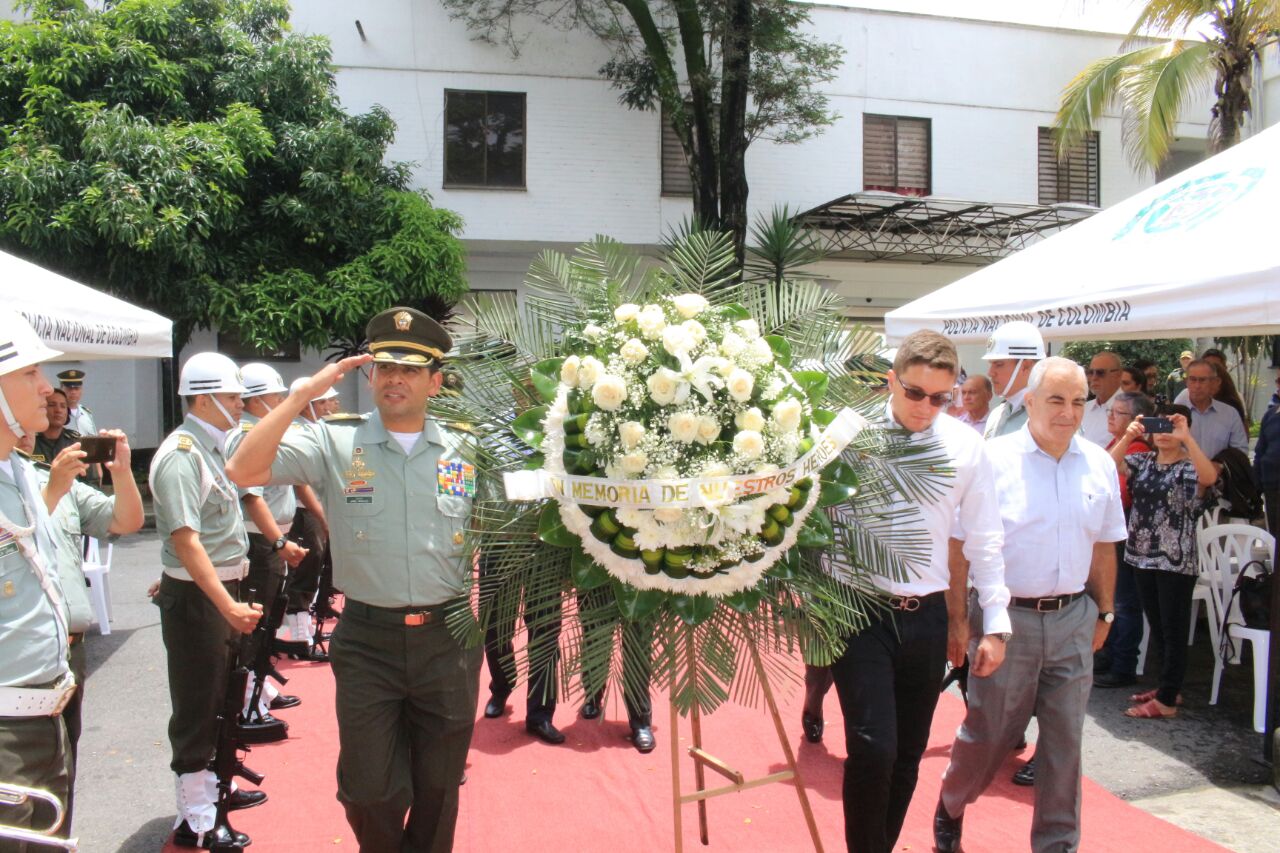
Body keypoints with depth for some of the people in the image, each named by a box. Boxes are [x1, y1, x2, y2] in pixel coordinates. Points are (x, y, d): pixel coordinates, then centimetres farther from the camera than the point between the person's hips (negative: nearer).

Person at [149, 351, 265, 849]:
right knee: (197, 705, 1)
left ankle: (214, 786, 39)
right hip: (195, 597, -9)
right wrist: (228, 606, -32)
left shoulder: (213, 448, 9)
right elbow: (186, 541, -28)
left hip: (223, 591, 9)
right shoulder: (181, 455, -20)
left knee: (219, 696, 22)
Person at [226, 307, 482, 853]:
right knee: (371, 792, 9)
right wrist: (303, 395, -15)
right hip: (367, 640, -1)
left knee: (439, 788, 16)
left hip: (448, 638, 1)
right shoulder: (335, 444, -3)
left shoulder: (466, 450, 2)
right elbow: (244, 471, -14)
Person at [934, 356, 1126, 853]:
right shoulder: (994, 459, -9)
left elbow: (1104, 546, 14)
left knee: (1065, 738, 10)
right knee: (988, 732, 7)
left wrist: (1103, 612, 15)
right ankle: (950, 809, 34)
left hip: (1073, 620, 4)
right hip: (1008, 618, -3)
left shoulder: (1099, 464, 5)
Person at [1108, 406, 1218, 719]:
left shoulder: (1189, 467, -7)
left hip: (1176, 561, -6)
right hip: (1142, 556, 6)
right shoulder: (1142, 461, 7)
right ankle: (1169, 685, 30)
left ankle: (1167, 700, 5)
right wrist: (1128, 436, -22)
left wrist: (1186, 437, -33)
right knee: (1157, 626, 16)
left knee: (1173, 629, 1)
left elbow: (1209, 476, -29)